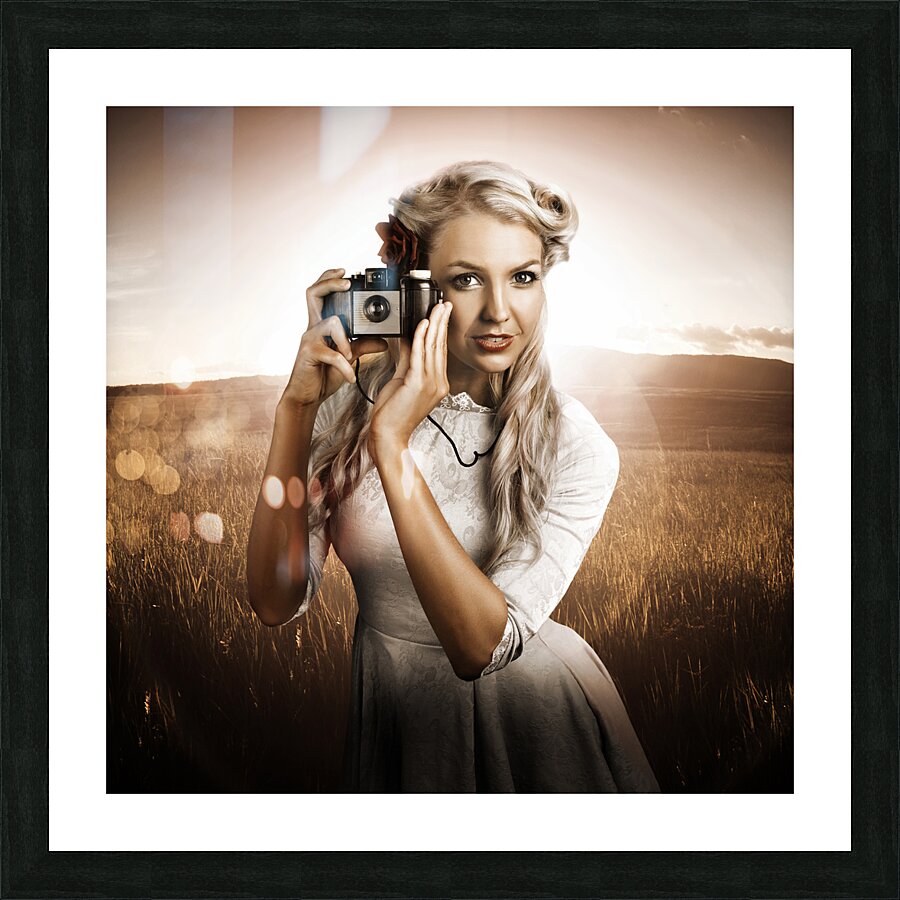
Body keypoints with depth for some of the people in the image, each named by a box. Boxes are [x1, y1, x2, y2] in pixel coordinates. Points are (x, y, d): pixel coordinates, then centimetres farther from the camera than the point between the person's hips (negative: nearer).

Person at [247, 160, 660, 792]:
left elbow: (483, 645, -29)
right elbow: (278, 602, -18)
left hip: (524, 714, -2)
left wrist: (392, 448, -37)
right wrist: (295, 407, -27)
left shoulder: (577, 449, -21)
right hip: (385, 708, 2)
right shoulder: (346, 402, -13)